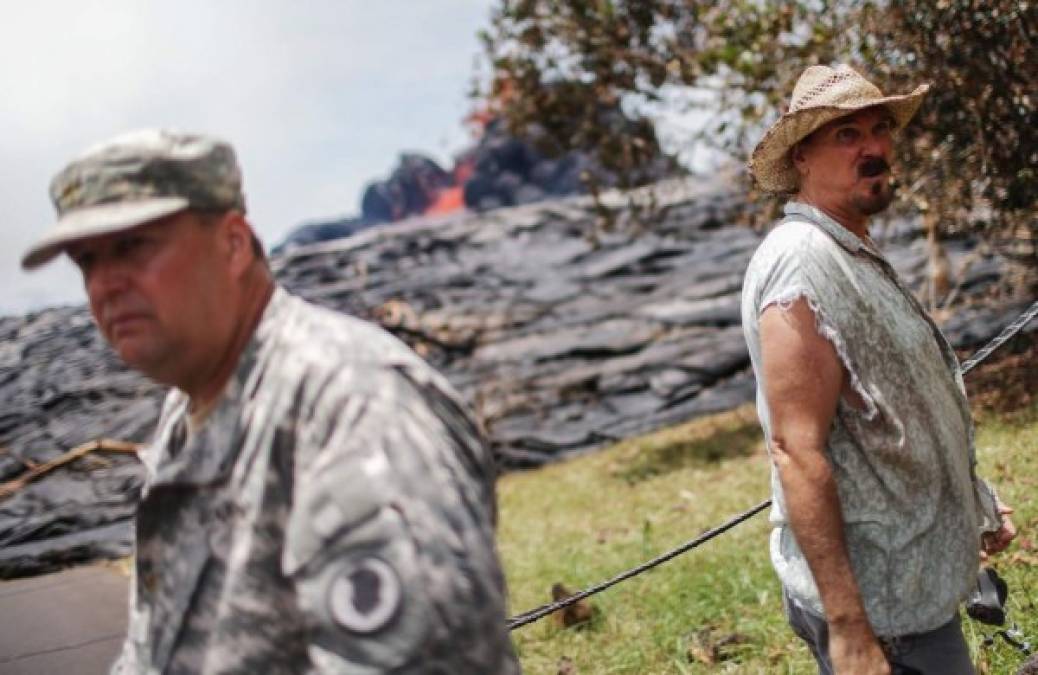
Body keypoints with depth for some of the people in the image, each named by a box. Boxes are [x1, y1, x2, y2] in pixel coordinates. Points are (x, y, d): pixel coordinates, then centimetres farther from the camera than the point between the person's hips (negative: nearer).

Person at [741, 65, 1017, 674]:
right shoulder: (803, 265, -22)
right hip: (876, 604, -10)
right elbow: (799, 454, -27)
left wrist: (975, 500, 24)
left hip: (916, 575, 10)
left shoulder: (856, 256, 12)